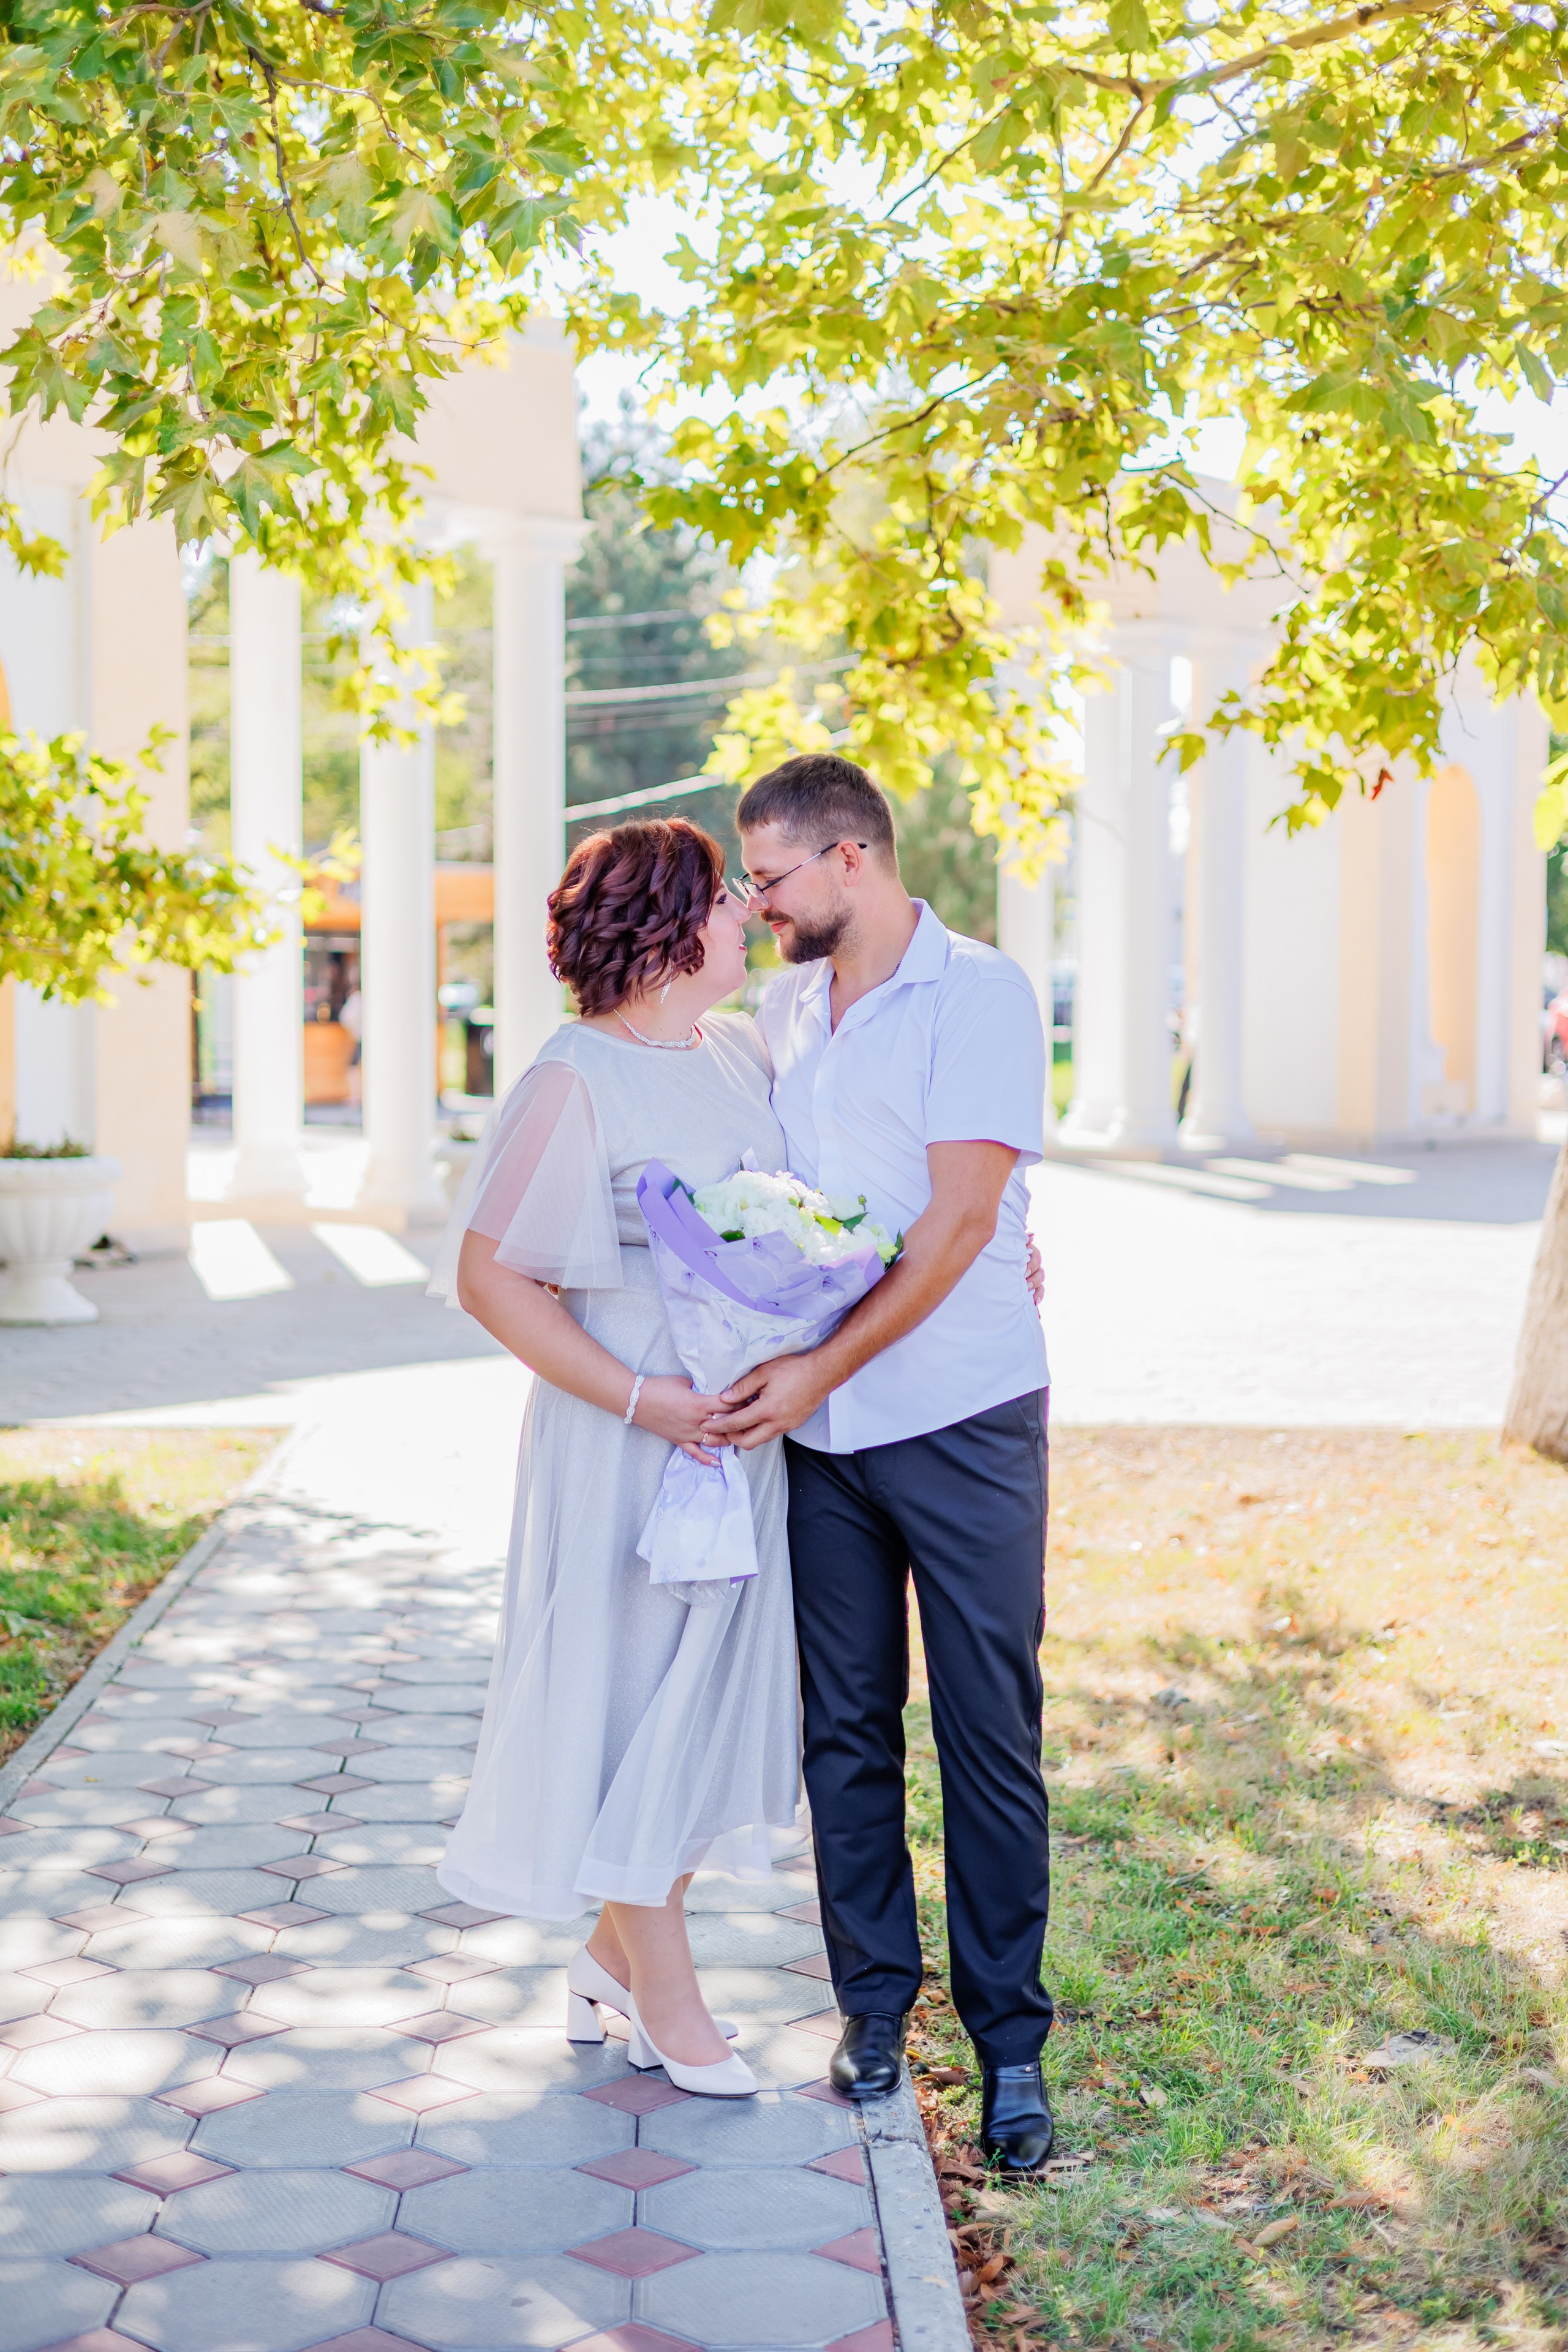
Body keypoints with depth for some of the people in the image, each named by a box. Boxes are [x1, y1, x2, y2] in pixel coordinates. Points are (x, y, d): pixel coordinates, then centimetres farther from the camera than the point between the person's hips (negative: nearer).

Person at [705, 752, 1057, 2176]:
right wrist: (765, 1375, 4)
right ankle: (873, 1998, 22)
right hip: (817, 1425, 5)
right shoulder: (784, 1006, 11)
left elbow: (958, 1221, -15)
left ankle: (1008, 2033, 11)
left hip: (961, 1417, -5)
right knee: (848, 1726, 10)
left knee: (991, 1733, 1)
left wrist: (821, 1367, -18)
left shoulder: (980, 994, -8)